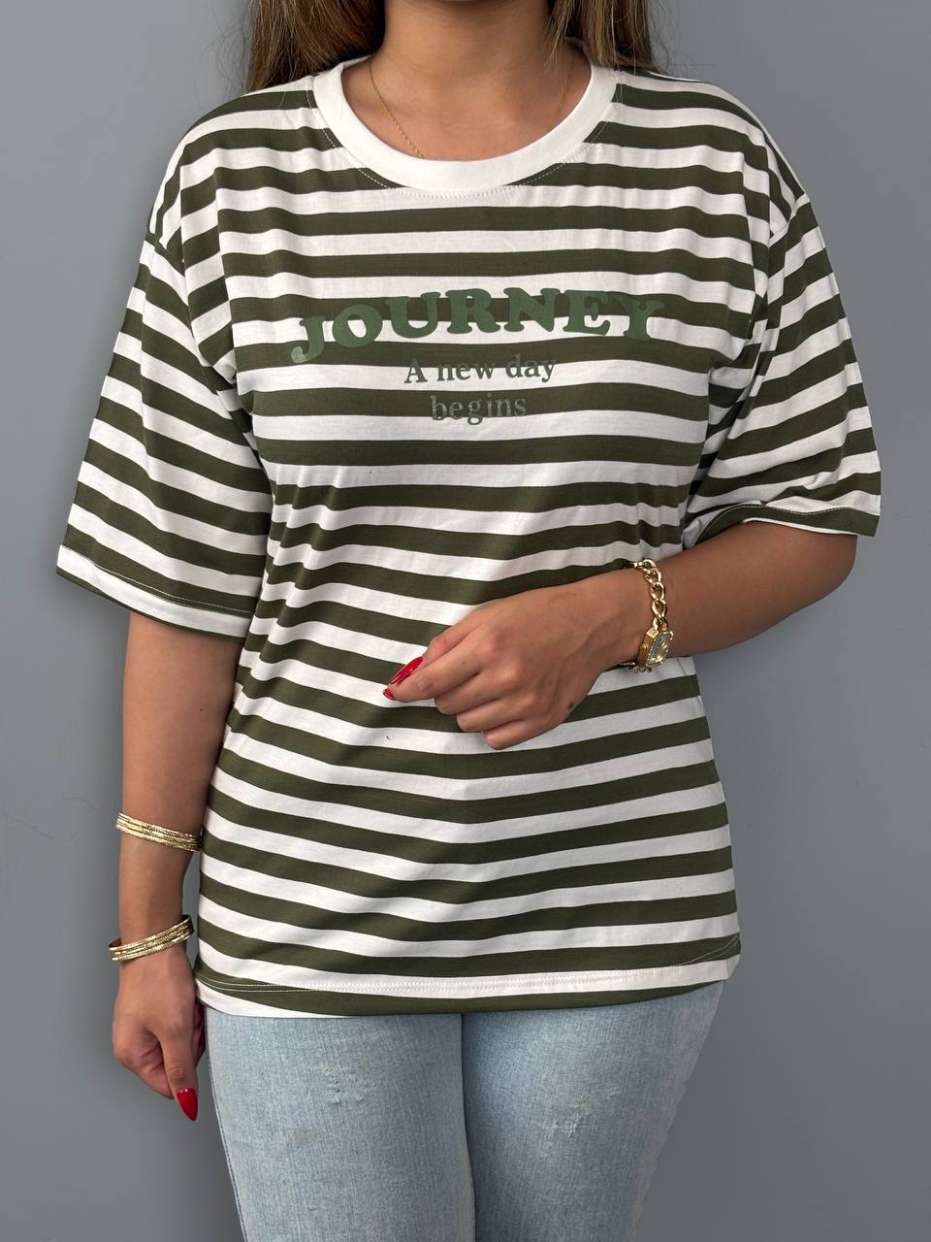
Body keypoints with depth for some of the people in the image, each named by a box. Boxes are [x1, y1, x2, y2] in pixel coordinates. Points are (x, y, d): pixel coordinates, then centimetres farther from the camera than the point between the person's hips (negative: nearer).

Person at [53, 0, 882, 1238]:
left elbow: (817, 524, 4)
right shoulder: (233, 173, -1)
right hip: (308, 916, 0)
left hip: (611, 901, 1)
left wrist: (610, 615, -16)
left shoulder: (718, 164, -1)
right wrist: (148, 930, 4)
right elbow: (186, 593, 0)